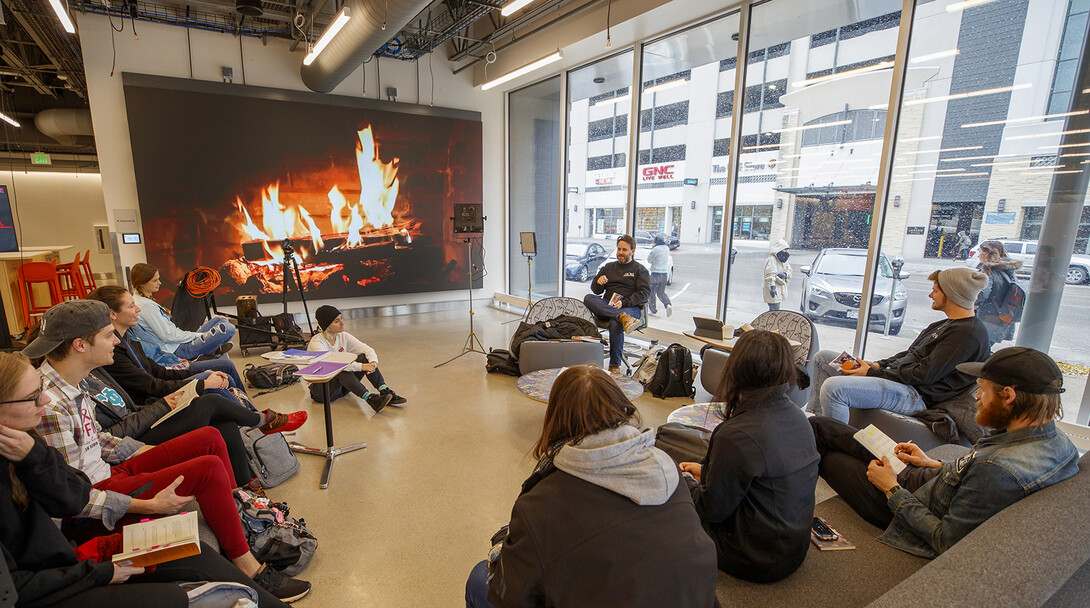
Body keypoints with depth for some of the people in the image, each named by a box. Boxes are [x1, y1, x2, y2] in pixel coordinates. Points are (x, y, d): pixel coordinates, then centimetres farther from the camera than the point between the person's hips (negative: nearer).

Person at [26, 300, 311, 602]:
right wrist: (147, 506, -25)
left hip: (107, 472, 10)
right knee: (209, 467, -23)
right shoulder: (50, 407, -27)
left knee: (210, 438, 3)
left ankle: (239, 514, 8)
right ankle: (248, 568, -9)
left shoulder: (69, 384, 3)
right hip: (89, 519, -10)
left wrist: (152, 452, 11)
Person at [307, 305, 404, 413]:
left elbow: (366, 349, -5)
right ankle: (370, 398, -45)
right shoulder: (316, 343, -18)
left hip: (343, 386, 6)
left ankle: (385, 391, -28)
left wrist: (373, 362, -28)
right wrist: (360, 367, -38)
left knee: (364, 358, -16)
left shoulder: (343, 336, 1)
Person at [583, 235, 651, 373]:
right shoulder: (608, 267, 26)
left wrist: (624, 302, -17)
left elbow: (644, 293, 0)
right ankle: (622, 317, -45)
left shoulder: (640, 269, 14)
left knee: (615, 324, -38)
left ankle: (615, 365, -26)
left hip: (631, 308, -4)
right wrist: (598, 282, -7)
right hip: (607, 306, 4)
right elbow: (596, 290, 19)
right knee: (588, 298, -28)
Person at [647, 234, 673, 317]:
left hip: (656, 274, -6)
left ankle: (653, 309, 15)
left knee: (652, 292, 9)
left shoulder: (656, 249, -14)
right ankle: (668, 305, -7)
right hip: (665, 273, 6)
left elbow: (649, 260, -3)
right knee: (661, 292, 16)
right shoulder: (667, 248, 8)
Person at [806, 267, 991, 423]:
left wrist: (873, 373, -14)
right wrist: (877, 365, 5)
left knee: (833, 387, -33)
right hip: (895, 376, 11)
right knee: (822, 357, 11)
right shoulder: (943, 325, 18)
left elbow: (925, 375, -20)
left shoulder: (969, 333, -14)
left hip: (914, 394, -11)